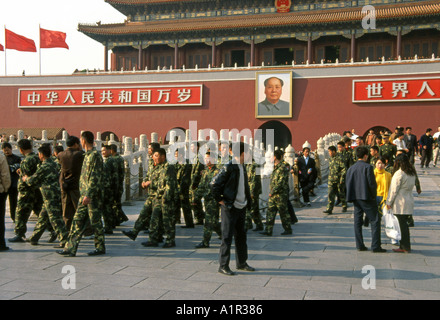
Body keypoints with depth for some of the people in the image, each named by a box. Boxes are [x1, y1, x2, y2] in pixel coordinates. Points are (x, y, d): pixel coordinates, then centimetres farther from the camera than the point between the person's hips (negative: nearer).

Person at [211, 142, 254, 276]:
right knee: (227, 236, -3)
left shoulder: (242, 167, 12)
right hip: (230, 208, -8)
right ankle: (223, 265, 5)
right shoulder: (228, 168, -15)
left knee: (241, 235, 14)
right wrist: (220, 200, -13)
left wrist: (248, 201, 15)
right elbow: (214, 184, -16)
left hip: (241, 207, 8)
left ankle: (242, 262, 26)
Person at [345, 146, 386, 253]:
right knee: (375, 221, 0)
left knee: (357, 222, 9)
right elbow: (372, 183, -14)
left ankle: (359, 245, 11)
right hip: (367, 198, -6)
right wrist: (374, 195, -1)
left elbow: (347, 183, 8)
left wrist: (353, 195, 14)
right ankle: (375, 246, -3)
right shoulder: (368, 167, -10)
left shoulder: (351, 168, 8)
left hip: (355, 198, 6)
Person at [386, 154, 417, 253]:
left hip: (400, 203, -8)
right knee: (404, 224, 12)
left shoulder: (399, 173, -15)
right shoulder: (412, 173, 10)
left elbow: (394, 190, -13)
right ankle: (403, 246, 16)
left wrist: (389, 202, -5)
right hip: (409, 201, 8)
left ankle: (406, 247, 1)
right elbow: (411, 186, 15)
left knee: (403, 224, -3)